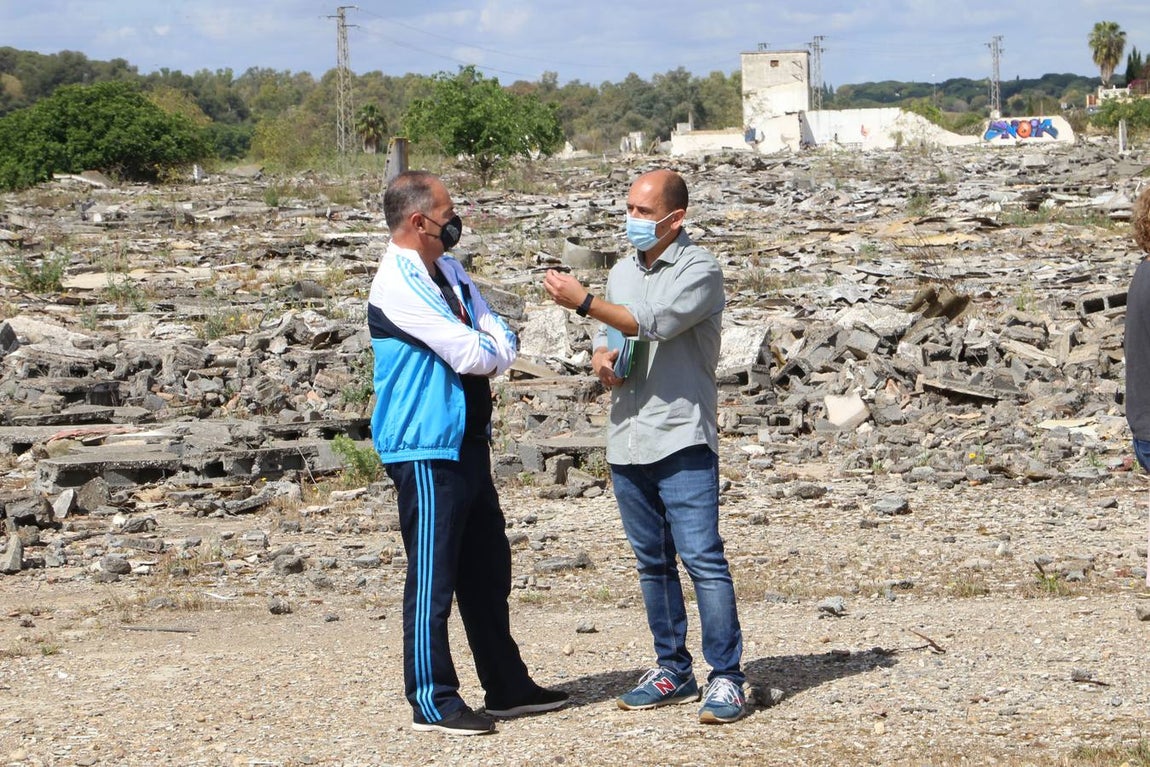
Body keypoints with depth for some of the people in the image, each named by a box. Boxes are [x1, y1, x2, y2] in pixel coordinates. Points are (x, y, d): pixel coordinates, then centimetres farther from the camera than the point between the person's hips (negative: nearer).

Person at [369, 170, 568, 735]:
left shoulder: (449, 271, 12)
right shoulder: (399, 284, -16)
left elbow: (498, 339, 11)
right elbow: (472, 354, -19)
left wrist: (490, 350, -11)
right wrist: (493, 350, 2)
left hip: (467, 443, 9)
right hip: (426, 450, -9)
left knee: (487, 571, 15)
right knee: (433, 576, -3)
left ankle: (507, 687, 25)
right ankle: (433, 701, 5)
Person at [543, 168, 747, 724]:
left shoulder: (700, 270, -7)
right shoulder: (622, 272, 17)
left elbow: (655, 323, -20)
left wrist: (584, 302, -17)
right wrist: (601, 357, 2)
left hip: (681, 441, -7)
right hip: (626, 441, 7)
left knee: (703, 559, -11)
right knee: (653, 563, 12)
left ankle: (727, 678, -9)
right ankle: (673, 672, 20)